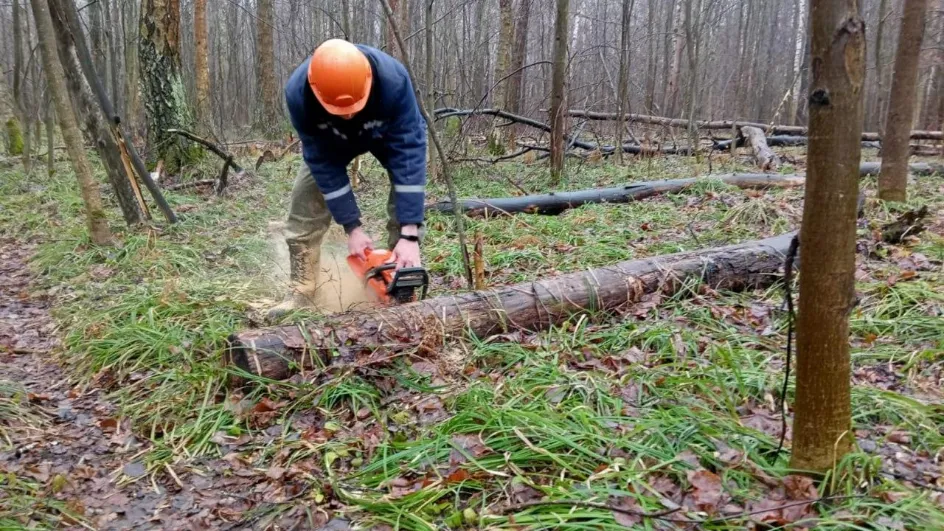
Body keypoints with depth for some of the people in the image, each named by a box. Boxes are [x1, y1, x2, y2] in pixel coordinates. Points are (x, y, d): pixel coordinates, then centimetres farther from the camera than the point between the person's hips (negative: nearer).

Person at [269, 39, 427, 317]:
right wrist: (353, 229, -29)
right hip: (330, 140, 2)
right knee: (305, 203, -8)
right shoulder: (298, 93, -38)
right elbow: (322, 161, -29)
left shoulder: (393, 79, -44)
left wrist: (409, 236, -44)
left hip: (393, 132, -1)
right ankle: (302, 294, 2)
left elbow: (409, 153, -42)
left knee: (407, 203, -20)